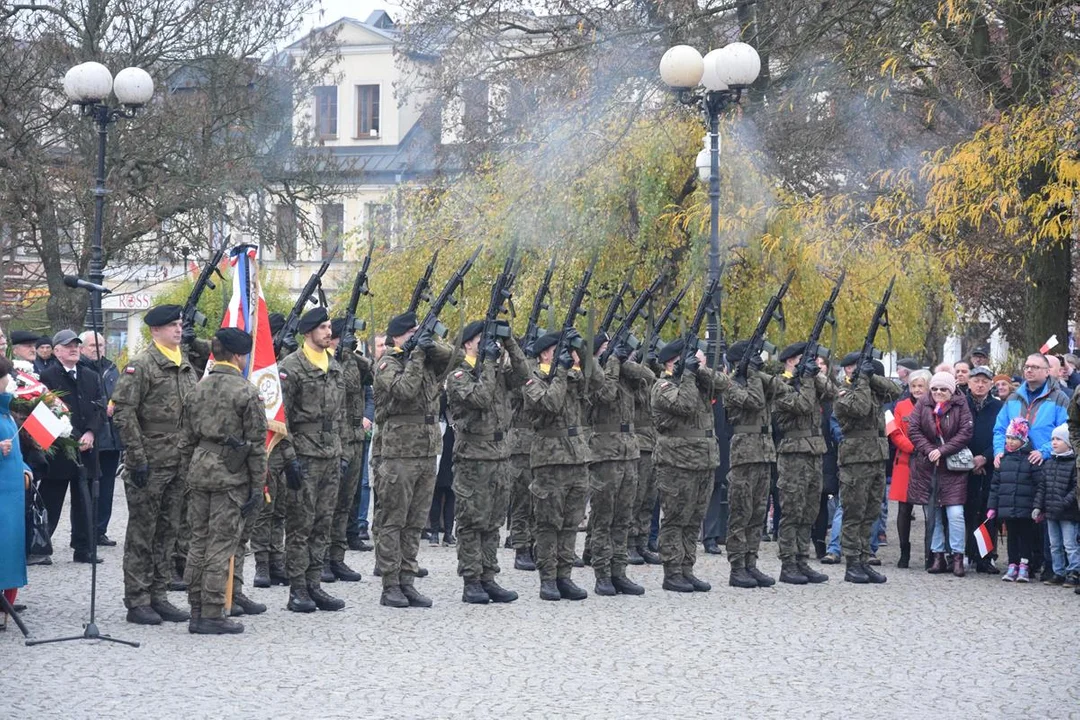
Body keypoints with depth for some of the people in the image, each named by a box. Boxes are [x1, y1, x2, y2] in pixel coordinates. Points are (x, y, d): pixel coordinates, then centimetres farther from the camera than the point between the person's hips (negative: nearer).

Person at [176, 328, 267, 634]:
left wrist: (187, 477, 20)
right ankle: (212, 615, -2)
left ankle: (197, 612, 14)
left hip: (199, 470, 6)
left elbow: (186, 439, 13)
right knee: (221, 544, -3)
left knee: (198, 542, 10)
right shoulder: (246, 392, -8)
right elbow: (256, 442, -8)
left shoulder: (198, 390, 10)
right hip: (230, 474, -6)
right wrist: (258, 485, -4)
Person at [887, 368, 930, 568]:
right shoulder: (901, 407, 8)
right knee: (904, 508, 3)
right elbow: (895, 434, 2)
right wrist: (913, 448, -12)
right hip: (905, 462, 2)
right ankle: (904, 552, 11)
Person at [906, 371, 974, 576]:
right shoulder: (923, 403, 5)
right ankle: (938, 556, 13)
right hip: (926, 466, 3)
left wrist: (942, 451, -14)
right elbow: (913, 429, 0)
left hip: (952, 467, -3)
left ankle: (958, 557, -3)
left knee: (955, 512, -9)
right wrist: (929, 450, -12)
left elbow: (966, 432, -8)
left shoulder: (960, 405, -1)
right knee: (932, 513, 6)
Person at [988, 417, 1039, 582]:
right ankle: (1012, 565, 15)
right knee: (1012, 535, 10)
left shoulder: (1031, 459, -7)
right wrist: (992, 506, 8)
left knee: (1026, 534, 3)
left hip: (1025, 509, -4)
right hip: (1007, 507, 4)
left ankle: (1023, 566, 8)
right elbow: (995, 484, 11)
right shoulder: (1002, 459, 7)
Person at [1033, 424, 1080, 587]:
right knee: (1055, 545, 13)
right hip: (1051, 512, 7)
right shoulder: (1048, 464, 11)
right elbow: (1041, 487, 11)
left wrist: (1065, 503, -21)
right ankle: (1058, 573, 20)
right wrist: (1038, 506, 3)